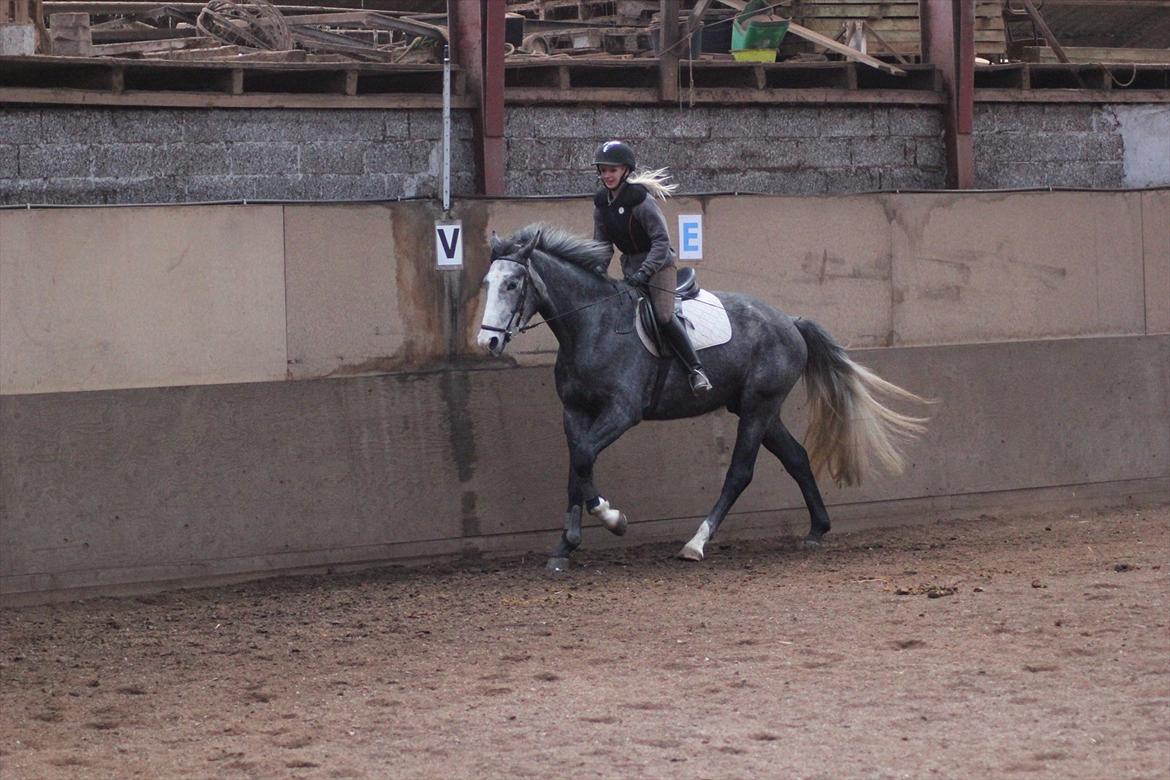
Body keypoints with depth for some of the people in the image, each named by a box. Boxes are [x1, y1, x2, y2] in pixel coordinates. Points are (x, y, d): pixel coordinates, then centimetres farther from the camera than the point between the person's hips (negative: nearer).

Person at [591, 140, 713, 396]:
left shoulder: (639, 199, -20)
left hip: (660, 263, -8)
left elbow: (661, 240, -23)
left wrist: (644, 272, -30)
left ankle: (696, 370, -19)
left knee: (663, 315, -22)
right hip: (630, 267, 8)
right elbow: (600, 244, 9)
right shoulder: (601, 203, 1)